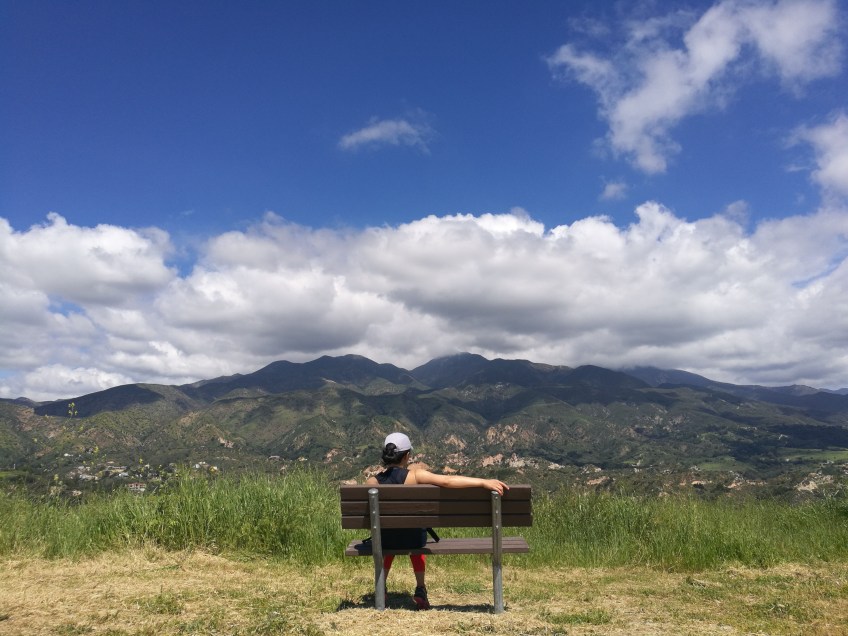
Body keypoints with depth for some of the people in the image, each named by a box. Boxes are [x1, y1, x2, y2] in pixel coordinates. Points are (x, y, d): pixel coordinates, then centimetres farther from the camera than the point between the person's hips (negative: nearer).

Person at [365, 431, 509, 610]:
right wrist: (484, 482, -28)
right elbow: (447, 481, -29)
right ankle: (420, 590, 30)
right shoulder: (414, 474, -19)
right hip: (413, 539, -1)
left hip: (385, 540, 2)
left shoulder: (372, 482, -11)